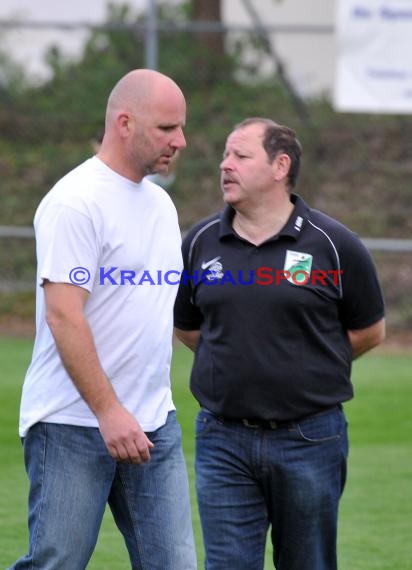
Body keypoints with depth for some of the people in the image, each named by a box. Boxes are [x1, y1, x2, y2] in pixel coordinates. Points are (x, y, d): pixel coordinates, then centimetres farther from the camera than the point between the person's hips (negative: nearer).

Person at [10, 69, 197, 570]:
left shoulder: (159, 203, 15)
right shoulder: (75, 203, -13)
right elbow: (64, 315, -19)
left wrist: (151, 407, 16)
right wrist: (108, 412, -24)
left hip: (152, 424, 8)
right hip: (73, 425, -8)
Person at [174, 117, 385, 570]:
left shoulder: (332, 244, -5)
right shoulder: (201, 243, 3)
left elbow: (369, 331, 6)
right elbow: (186, 327, 17)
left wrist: (306, 367, 6)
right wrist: (236, 362, 10)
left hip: (309, 439, -2)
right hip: (223, 441, 2)